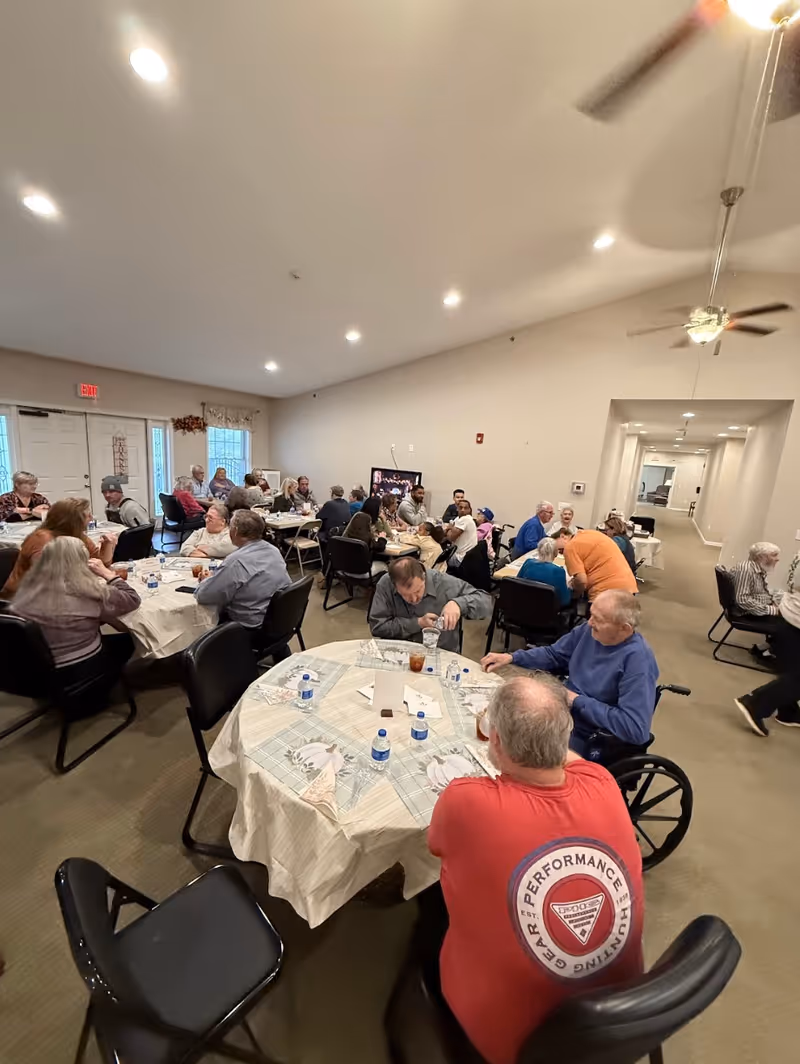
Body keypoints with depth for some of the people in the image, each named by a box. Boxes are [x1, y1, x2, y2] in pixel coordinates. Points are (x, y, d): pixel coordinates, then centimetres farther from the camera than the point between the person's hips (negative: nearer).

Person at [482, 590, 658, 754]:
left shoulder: (639, 661, -25)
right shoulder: (590, 630, -4)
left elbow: (636, 729, -29)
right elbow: (553, 654, 9)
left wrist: (578, 701, -23)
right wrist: (511, 657, -5)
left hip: (588, 739, -6)